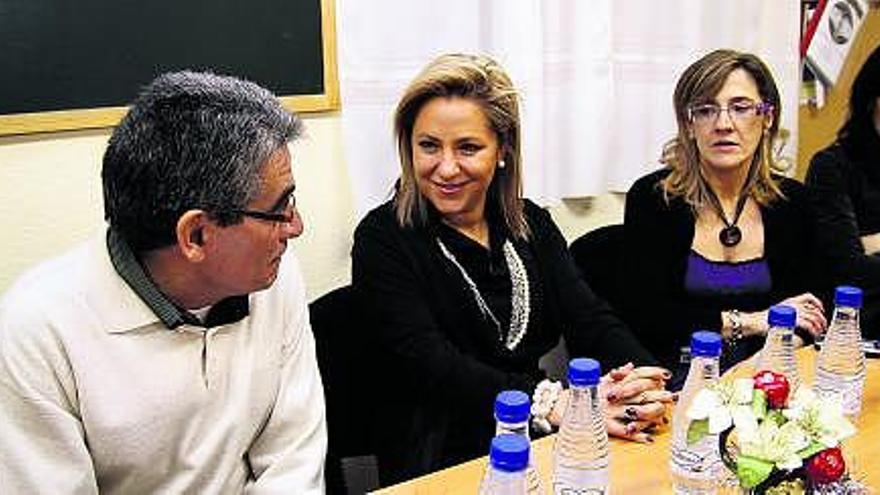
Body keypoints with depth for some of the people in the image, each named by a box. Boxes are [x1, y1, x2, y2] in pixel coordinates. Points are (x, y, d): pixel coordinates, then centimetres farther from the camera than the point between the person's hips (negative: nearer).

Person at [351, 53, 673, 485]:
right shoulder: (383, 239, -7)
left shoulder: (531, 225, 10)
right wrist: (556, 404, -29)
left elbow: (590, 320, -1)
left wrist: (644, 383, -23)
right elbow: (431, 367, -18)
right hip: (438, 460, -5)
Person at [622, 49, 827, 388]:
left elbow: (804, 313, 10)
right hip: (675, 377, -4)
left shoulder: (791, 202, 8)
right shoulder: (652, 198, -5)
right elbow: (644, 317, -10)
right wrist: (750, 322, -10)